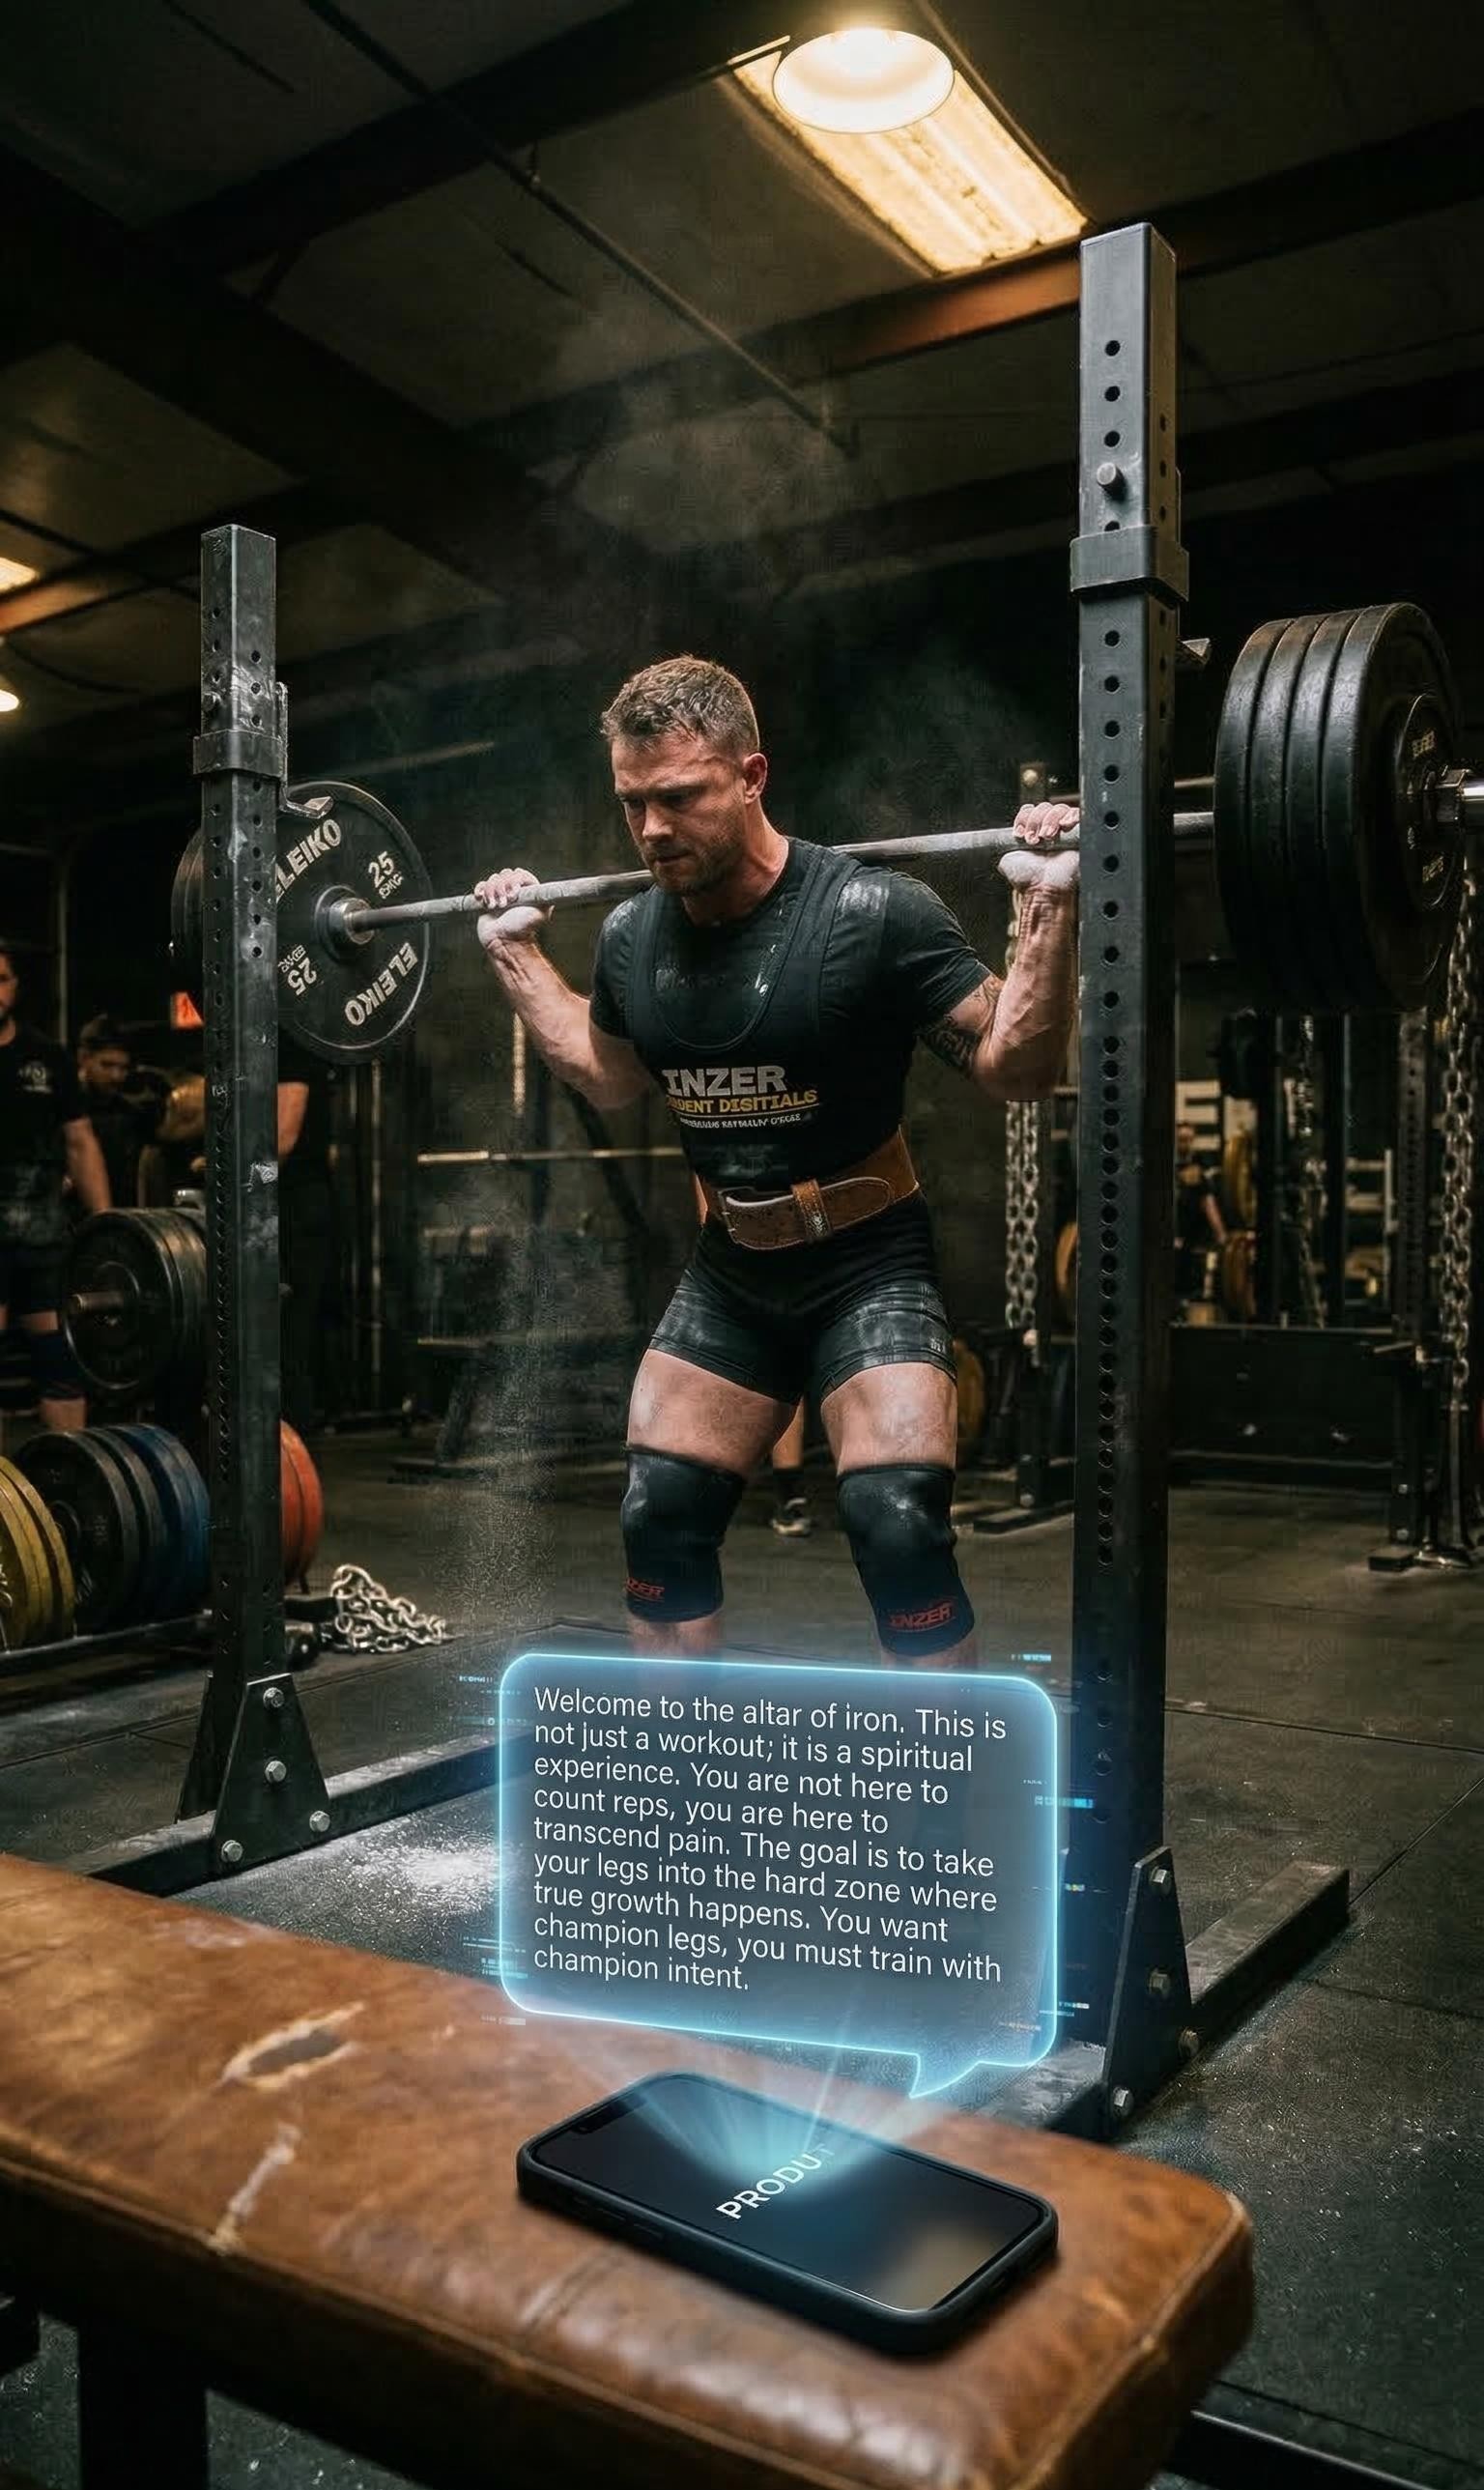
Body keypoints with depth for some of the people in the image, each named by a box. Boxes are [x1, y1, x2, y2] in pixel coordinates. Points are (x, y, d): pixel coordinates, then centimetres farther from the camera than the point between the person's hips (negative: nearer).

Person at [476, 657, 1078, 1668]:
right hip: (729, 1273, 6)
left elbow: (1015, 1066, -13)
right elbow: (609, 1076, 18)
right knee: (661, 1522, 7)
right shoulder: (631, 936, -3)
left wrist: (1051, 904, -25)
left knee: (897, 1526, -19)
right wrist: (517, 950, 15)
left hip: (869, 1265, -5)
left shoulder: (870, 913, -20)